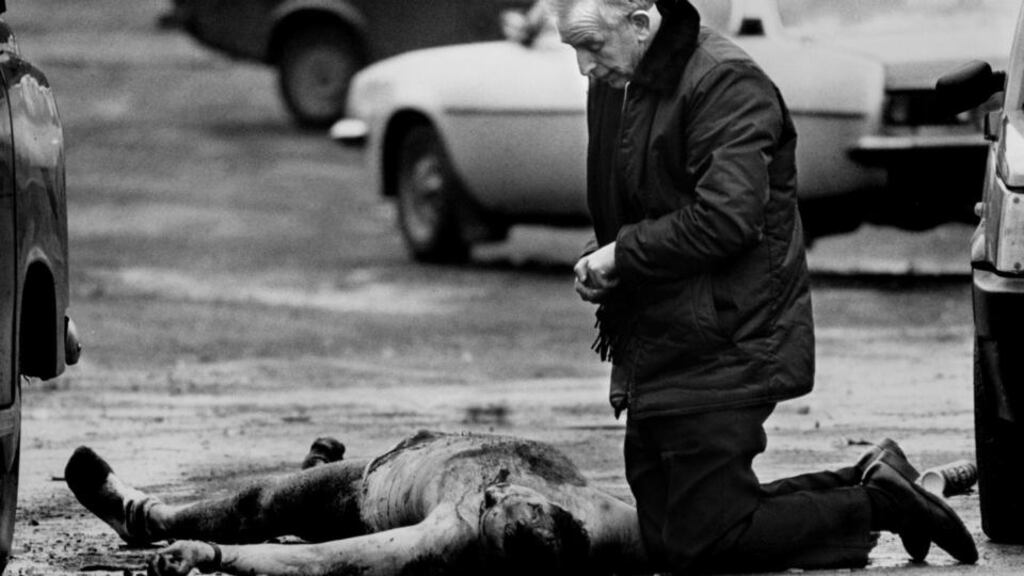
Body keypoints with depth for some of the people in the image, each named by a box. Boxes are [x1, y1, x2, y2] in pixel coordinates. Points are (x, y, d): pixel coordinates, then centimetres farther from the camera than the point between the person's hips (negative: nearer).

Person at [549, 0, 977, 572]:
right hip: (654, 349, 9)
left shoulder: (727, 83, -17)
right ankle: (869, 487, 18)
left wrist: (624, 254, -17)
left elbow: (725, 219, -27)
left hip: (722, 348, -9)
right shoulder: (612, 86, 11)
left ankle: (878, 503, 5)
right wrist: (598, 263, 2)